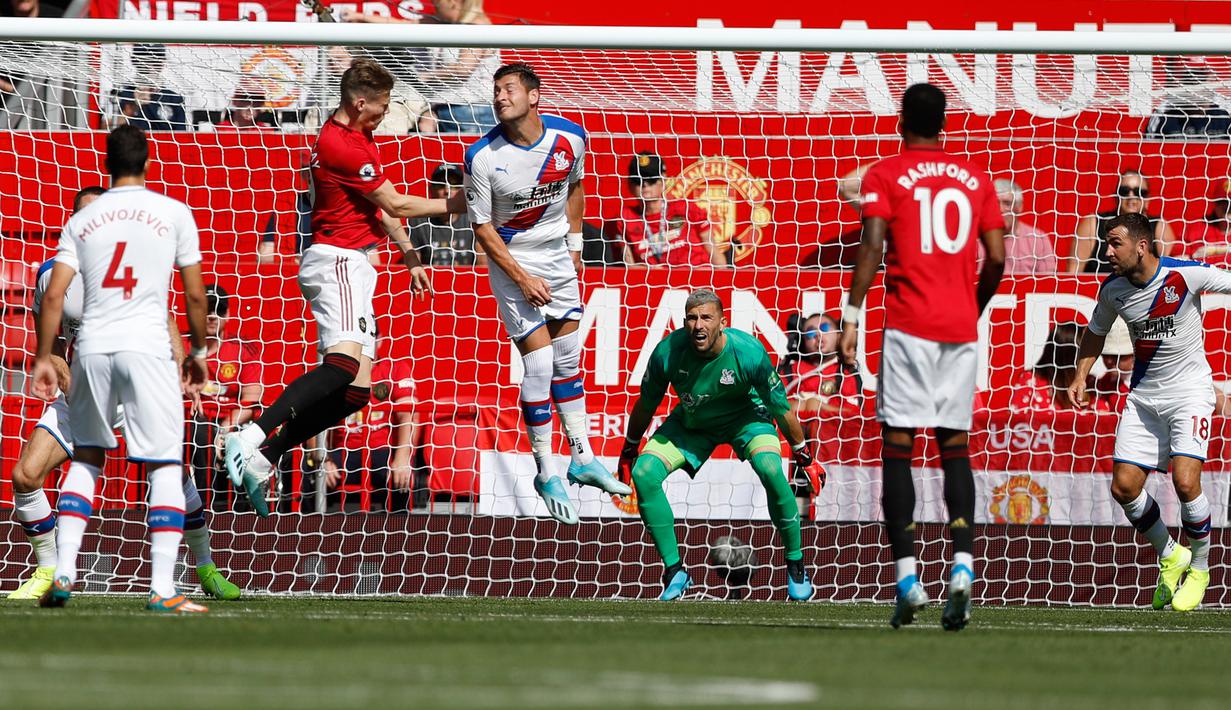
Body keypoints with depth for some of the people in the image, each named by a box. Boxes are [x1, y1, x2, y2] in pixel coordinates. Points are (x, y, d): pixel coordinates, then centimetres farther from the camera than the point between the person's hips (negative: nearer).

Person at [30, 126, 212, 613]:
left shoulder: (82, 220, 10)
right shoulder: (173, 214, 4)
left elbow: (54, 295, 5)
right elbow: (195, 294, 5)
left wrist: (43, 359, 12)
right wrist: (198, 350, 18)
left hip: (92, 349, 3)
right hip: (146, 348, -3)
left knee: (86, 458, 19)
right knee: (165, 466, 0)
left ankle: (63, 573, 9)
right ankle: (161, 588, -9)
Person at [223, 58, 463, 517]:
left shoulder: (360, 137, 18)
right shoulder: (340, 147, -15)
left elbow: (382, 205, 29)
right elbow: (396, 205, -10)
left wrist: (410, 256, 28)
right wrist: (453, 205, 2)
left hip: (355, 266, 10)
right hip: (336, 259, -10)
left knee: (356, 390, 0)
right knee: (344, 362, -30)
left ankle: (261, 460, -1)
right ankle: (252, 439, -39)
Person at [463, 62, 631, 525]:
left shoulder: (570, 138, -12)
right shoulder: (483, 157, -22)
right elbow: (482, 227, -13)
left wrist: (574, 244, 12)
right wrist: (522, 279, -16)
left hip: (558, 258, 4)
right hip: (512, 262, -4)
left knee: (568, 360, 12)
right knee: (539, 365, -7)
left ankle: (582, 459, 23)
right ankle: (546, 473, 5)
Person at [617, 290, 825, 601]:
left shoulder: (748, 352, -30)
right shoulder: (668, 352, -25)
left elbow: (781, 408, -16)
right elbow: (645, 405, -6)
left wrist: (804, 457, -7)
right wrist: (629, 451, 6)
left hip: (744, 417, -3)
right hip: (690, 423, 3)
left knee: (770, 470, -31)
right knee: (644, 473, -16)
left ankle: (796, 566, -12)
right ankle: (675, 572, -3)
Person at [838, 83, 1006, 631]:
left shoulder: (884, 175, 1)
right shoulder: (975, 178, 12)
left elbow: (872, 246, -11)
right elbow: (996, 258, 9)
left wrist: (851, 316, -10)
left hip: (909, 324, -3)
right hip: (961, 328, 3)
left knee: (897, 445, -1)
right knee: (955, 445, 8)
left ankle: (907, 576, -10)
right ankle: (963, 567, -9)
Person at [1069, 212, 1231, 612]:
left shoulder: (1187, 275, -18)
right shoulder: (1112, 289, -3)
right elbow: (1096, 332, 16)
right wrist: (1080, 378, 7)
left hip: (1190, 391, -5)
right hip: (1143, 395, 5)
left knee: (1185, 482, -19)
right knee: (1124, 487, -4)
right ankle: (1170, 557, 22)